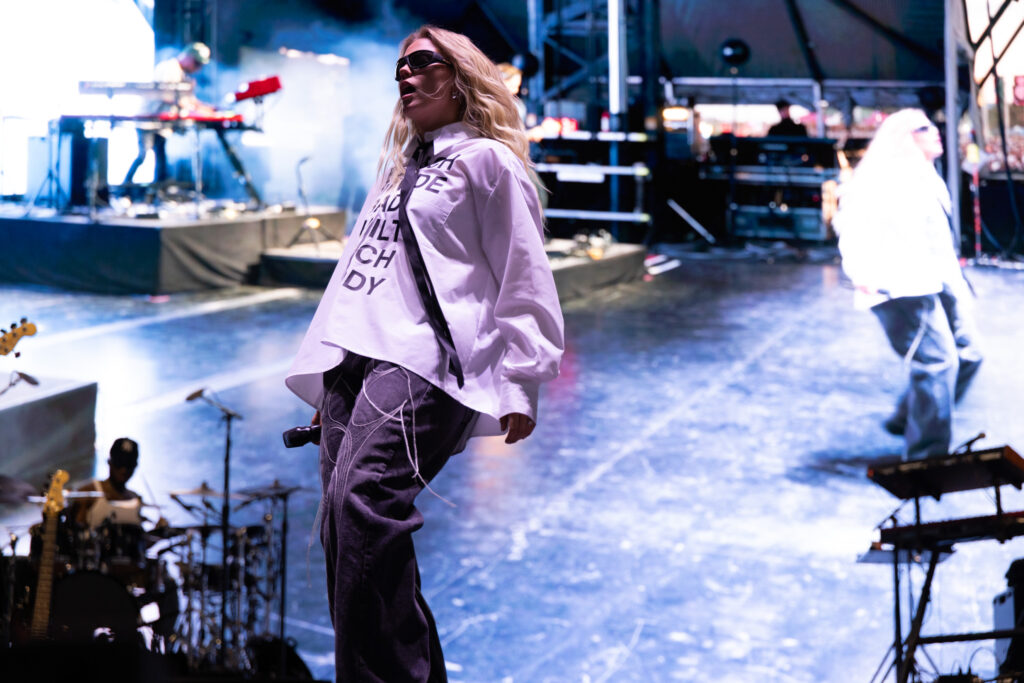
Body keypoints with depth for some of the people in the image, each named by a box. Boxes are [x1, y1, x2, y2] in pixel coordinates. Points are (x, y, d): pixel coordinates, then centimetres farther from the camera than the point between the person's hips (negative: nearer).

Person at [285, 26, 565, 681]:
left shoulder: (486, 161, 7)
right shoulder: (395, 174, 31)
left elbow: (522, 279, -1)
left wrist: (519, 386, -11)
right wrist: (329, 386, 24)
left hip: (422, 358, -8)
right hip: (354, 360, 9)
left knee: (363, 502, -28)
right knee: (343, 528, -1)